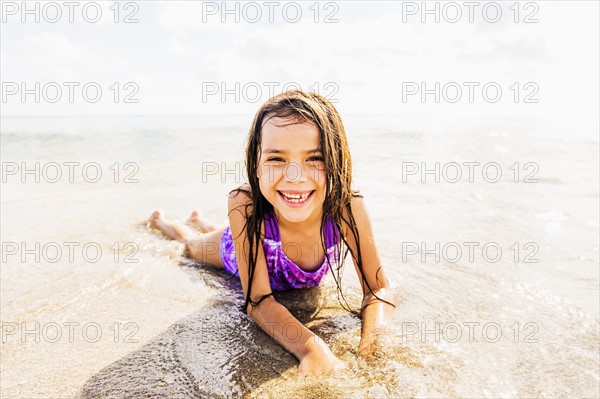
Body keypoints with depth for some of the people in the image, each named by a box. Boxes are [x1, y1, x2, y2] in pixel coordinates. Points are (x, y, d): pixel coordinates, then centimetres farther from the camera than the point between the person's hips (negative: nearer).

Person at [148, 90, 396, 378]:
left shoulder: (347, 207, -41)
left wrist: (368, 346, -52)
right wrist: (312, 349, -56)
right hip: (239, 253, -3)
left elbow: (378, 290, -31)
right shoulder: (245, 205, -44)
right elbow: (258, 300, -39)